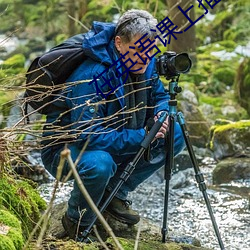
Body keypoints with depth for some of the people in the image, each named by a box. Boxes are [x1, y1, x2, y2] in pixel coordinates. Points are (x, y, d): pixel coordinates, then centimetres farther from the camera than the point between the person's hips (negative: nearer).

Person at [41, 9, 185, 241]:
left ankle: (115, 194, 6)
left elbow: (160, 96, 11)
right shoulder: (92, 77, -32)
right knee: (99, 164, -41)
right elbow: (89, 136, -35)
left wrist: (161, 114, -14)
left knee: (175, 135, -4)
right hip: (65, 148, -8)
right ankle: (77, 222, -9)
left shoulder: (146, 65, -7)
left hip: (115, 142, 8)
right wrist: (141, 137, -35)